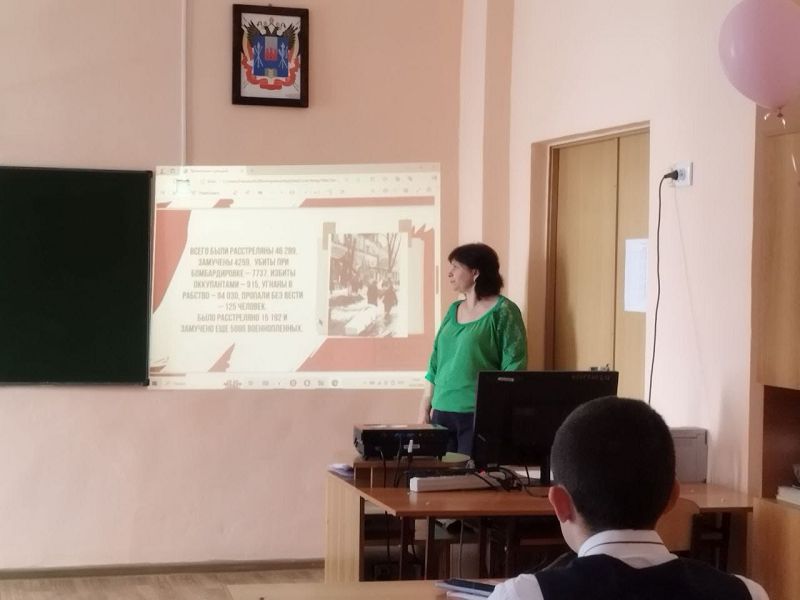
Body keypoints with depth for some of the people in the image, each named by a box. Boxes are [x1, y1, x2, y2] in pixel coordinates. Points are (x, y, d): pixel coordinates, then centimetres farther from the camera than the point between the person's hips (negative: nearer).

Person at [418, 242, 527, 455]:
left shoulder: (503, 312, -4)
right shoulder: (453, 311, 16)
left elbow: (514, 367, -9)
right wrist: (425, 406, 15)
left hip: (480, 414, -6)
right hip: (442, 411, 6)